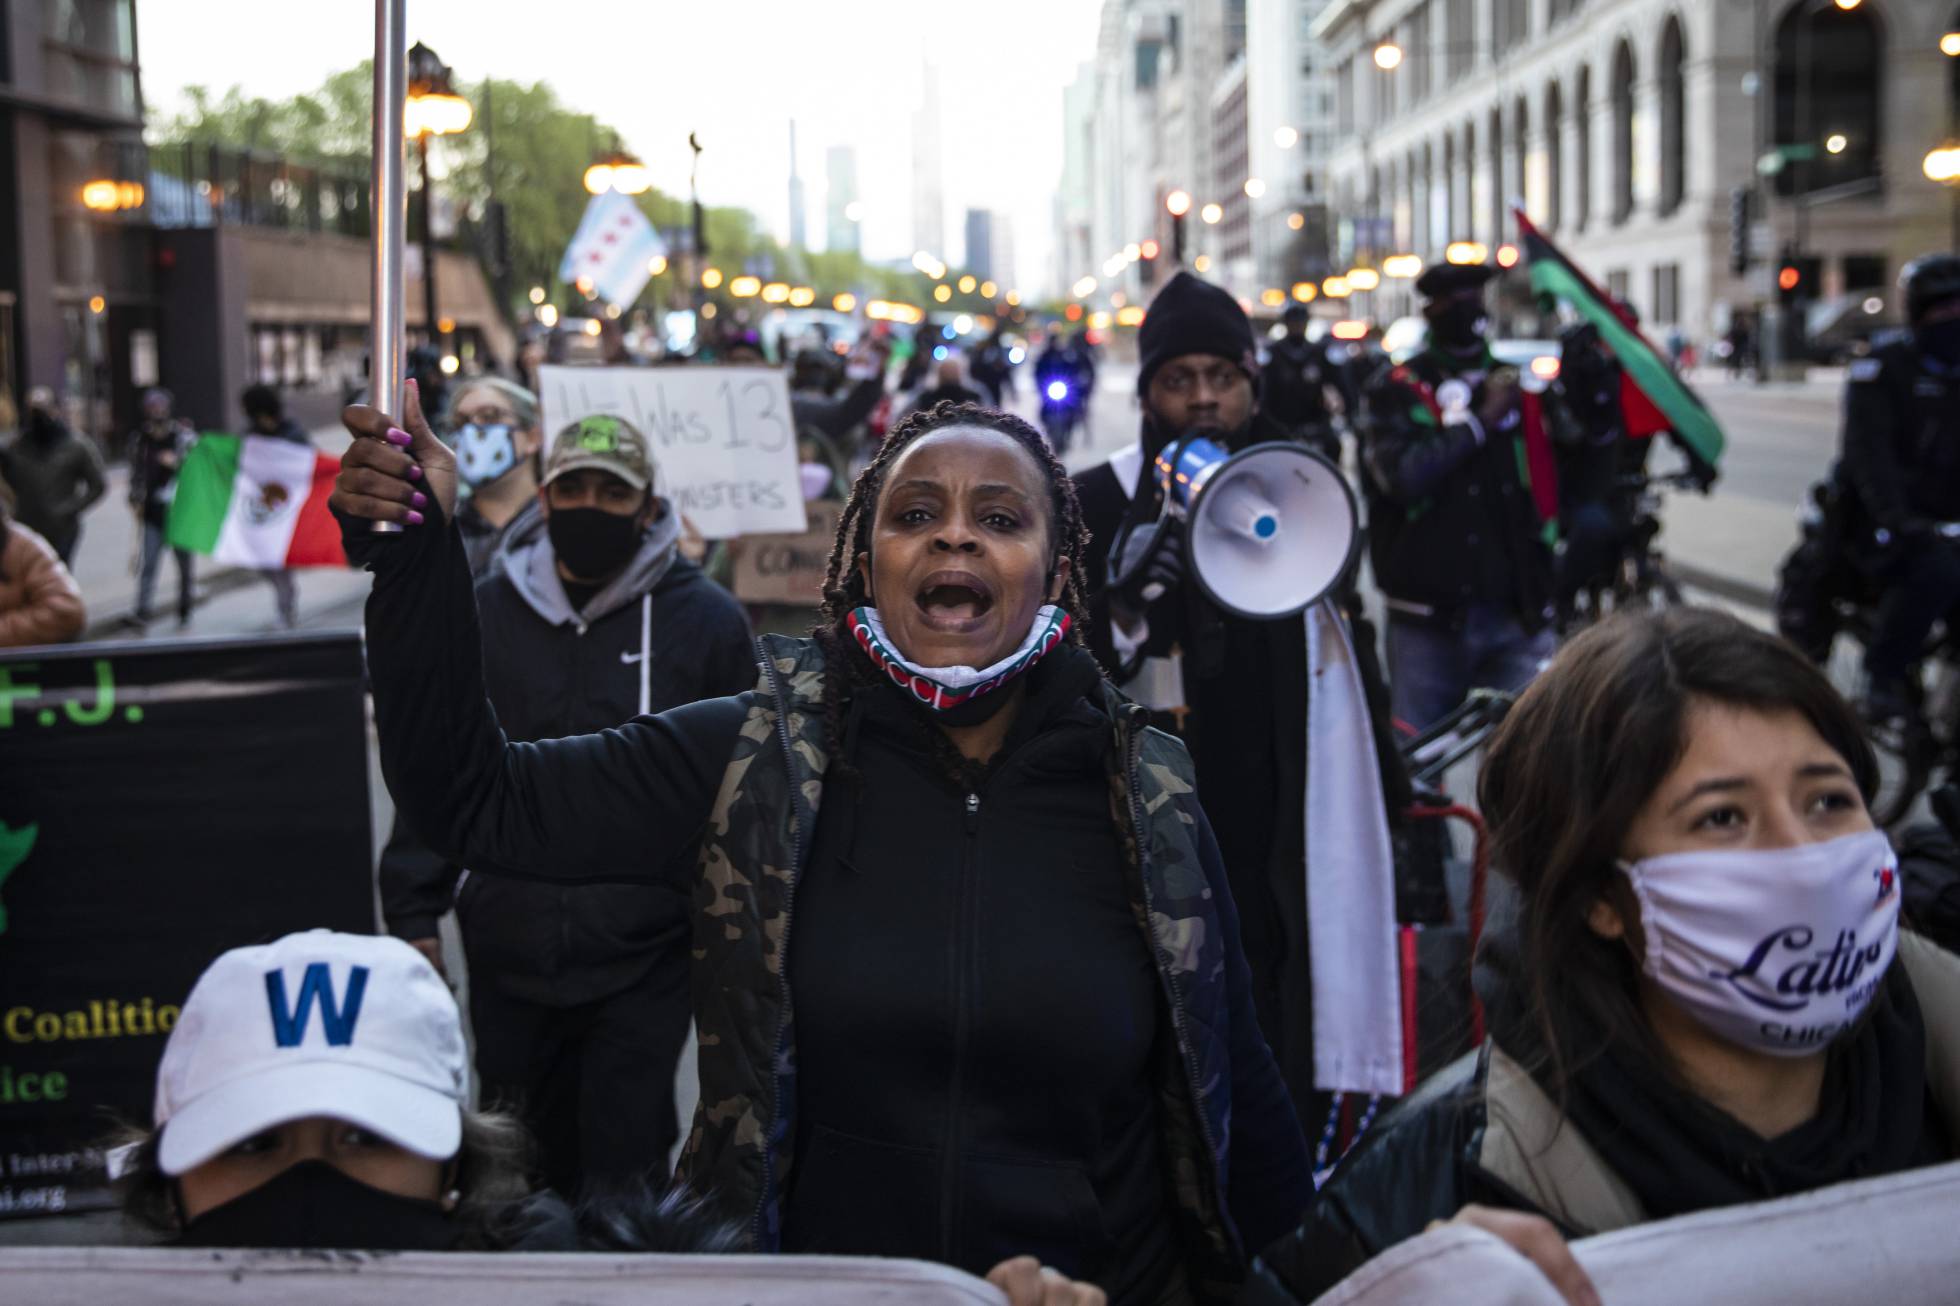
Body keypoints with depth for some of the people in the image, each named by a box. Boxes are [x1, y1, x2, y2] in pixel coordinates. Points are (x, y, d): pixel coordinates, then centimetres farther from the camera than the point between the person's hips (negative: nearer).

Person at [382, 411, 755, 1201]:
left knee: (623, 1177, -1)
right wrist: (414, 913, 7)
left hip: (644, 964, -3)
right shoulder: (486, 613, 5)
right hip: (508, 957, 3)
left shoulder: (705, 621, -2)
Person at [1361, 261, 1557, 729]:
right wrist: (1480, 420, -13)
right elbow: (1400, 476, -16)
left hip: (1518, 614, 2)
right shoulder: (1397, 389, 1)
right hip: (1429, 619, -2)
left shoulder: (1518, 383, 11)